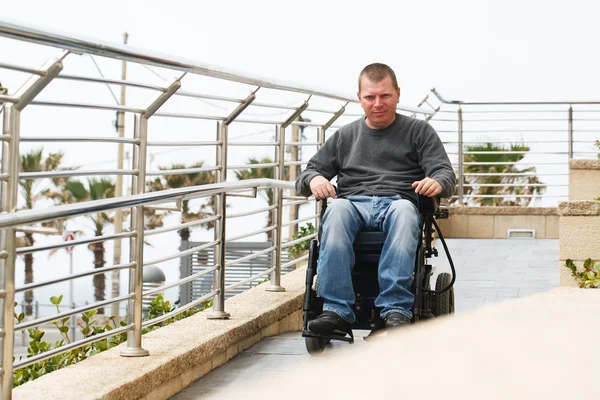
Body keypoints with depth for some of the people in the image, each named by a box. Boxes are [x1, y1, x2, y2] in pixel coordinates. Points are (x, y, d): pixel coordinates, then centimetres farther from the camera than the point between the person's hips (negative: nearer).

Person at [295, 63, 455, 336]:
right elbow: (305, 176, 23)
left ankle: (396, 310, -49)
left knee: (403, 210, -39)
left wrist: (437, 183, -17)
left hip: (398, 202, -1)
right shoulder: (345, 136, 27)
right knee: (337, 209, -36)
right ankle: (336, 310, -44)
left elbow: (446, 174, 9)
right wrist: (314, 179, -4)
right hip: (354, 203, 1)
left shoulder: (418, 131, 21)